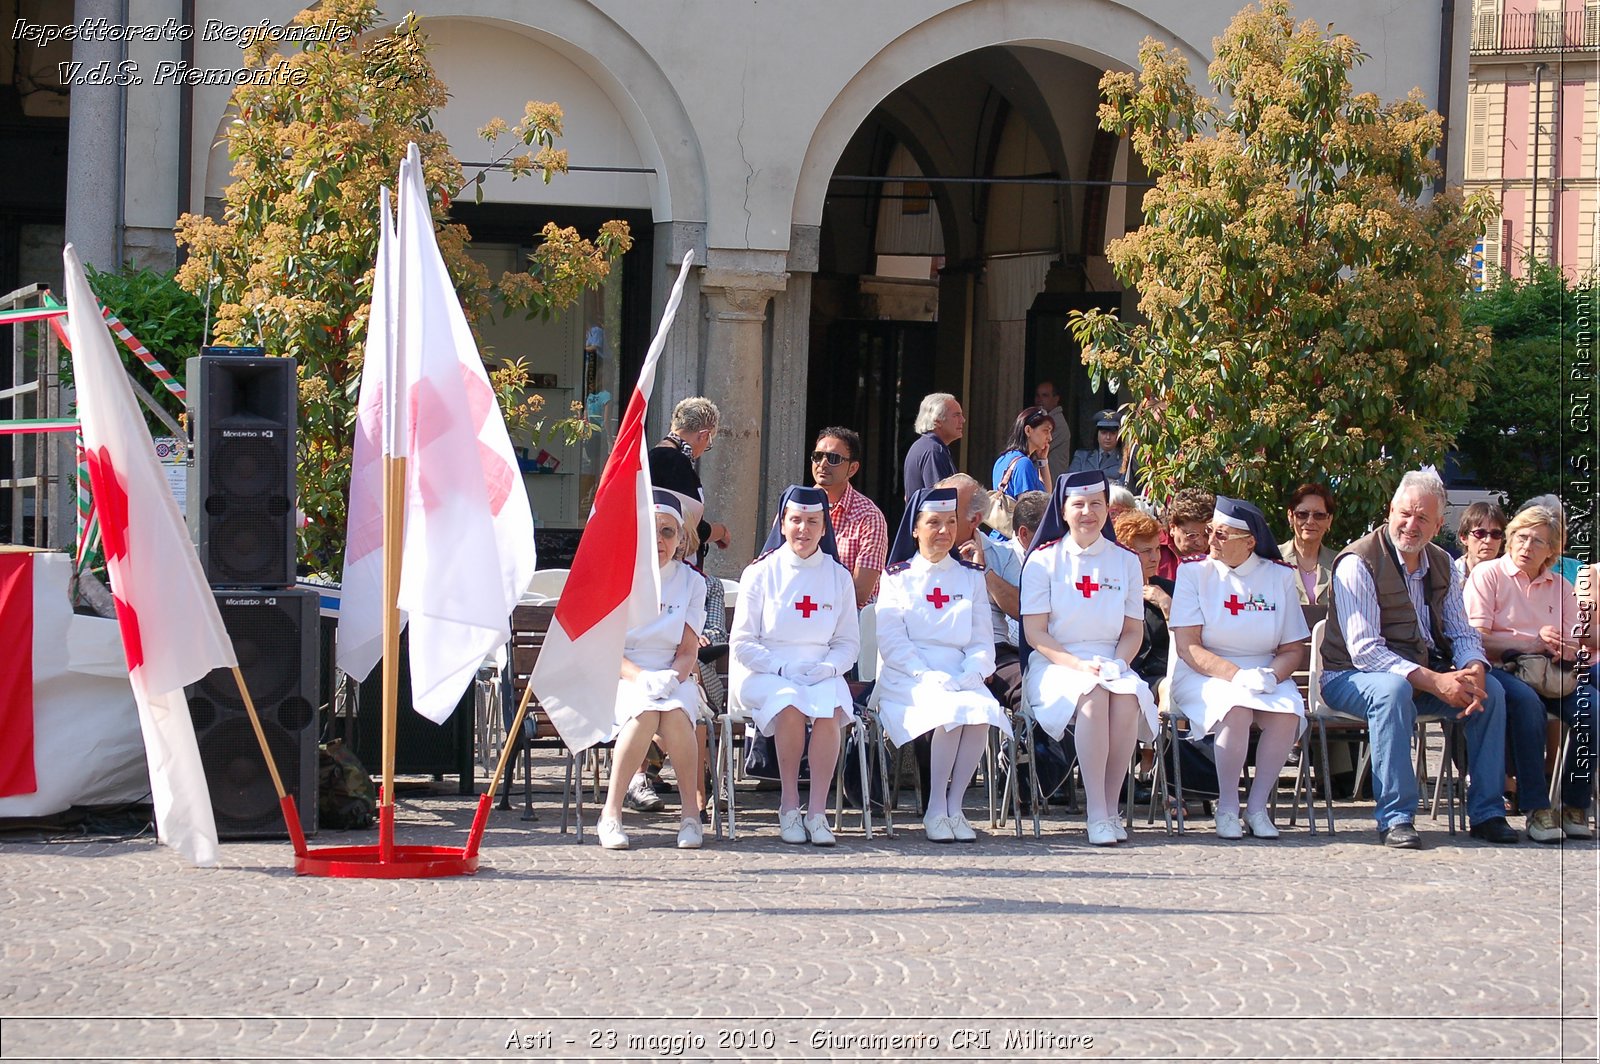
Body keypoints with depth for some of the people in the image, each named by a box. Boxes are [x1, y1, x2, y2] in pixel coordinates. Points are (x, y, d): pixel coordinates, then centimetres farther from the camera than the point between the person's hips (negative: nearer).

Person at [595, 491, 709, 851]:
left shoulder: (691, 582, 8)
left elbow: (688, 651, 4)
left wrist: (670, 677, -19)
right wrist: (642, 678, -22)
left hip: (673, 678, 2)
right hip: (622, 677, -2)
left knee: (675, 711, -34)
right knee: (645, 711, -36)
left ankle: (691, 812, -24)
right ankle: (611, 812, -29)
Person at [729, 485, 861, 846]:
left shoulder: (838, 577, 10)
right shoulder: (760, 573, 3)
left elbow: (849, 642, 12)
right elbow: (742, 643, 0)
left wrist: (827, 668, -10)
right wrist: (783, 668, -15)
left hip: (821, 673, 2)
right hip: (764, 672, -2)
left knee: (830, 709, -32)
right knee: (789, 706, -35)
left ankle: (817, 811, -29)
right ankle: (789, 804, -22)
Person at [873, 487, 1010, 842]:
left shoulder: (971, 578, 18)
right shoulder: (897, 577, 10)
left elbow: (982, 642, 11)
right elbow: (892, 642, -2)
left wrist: (968, 676, -11)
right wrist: (929, 678, -17)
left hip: (960, 677, 3)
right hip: (907, 678, -3)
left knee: (981, 713, -31)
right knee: (952, 711, -33)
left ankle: (954, 808, -20)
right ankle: (936, 811, -23)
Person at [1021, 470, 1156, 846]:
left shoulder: (1125, 562, 12)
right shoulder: (1044, 560, 3)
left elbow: (1133, 630, 13)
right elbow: (1035, 632, -3)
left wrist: (1117, 662, -8)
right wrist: (1079, 665, -16)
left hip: (1110, 663, 3)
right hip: (1055, 664, -3)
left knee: (1128, 697, -33)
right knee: (1092, 694, -36)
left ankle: (1111, 807, -25)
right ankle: (1096, 814, -36)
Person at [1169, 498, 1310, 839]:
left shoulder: (1279, 577, 6)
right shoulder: (1195, 572, 0)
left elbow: (1293, 649, 6)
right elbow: (1188, 647, -8)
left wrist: (1271, 675, -16)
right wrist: (1235, 675, -22)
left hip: (1264, 674, 2)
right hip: (1205, 675, -2)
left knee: (1288, 713, -30)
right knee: (1236, 709, -35)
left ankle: (1257, 807, -16)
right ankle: (1227, 808, -19)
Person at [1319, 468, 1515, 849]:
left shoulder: (1441, 565, 9)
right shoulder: (1359, 562, -15)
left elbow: (1462, 633, 9)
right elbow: (1364, 649, -23)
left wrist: (1474, 670, -17)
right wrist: (1433, 681, -30)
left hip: (1427, 674, 7)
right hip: (1353, 677, -7)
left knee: (1490, 690, -12)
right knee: (1393, 690, -38)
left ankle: (1486, 813, -4)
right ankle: (1395, 818, -35)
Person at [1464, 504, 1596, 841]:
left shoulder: (1559, 585, 20)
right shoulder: (1488, 574, 5)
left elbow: (1576, 644, 13)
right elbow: (1476, 639, -7)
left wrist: (1565, 649, -13)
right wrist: (1534, 643, -16)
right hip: (1501, 670, -4)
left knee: (1591, 707, -26)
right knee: (1526, 702, -38)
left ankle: (1575, 806, -16)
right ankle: (1537, 809, -36)